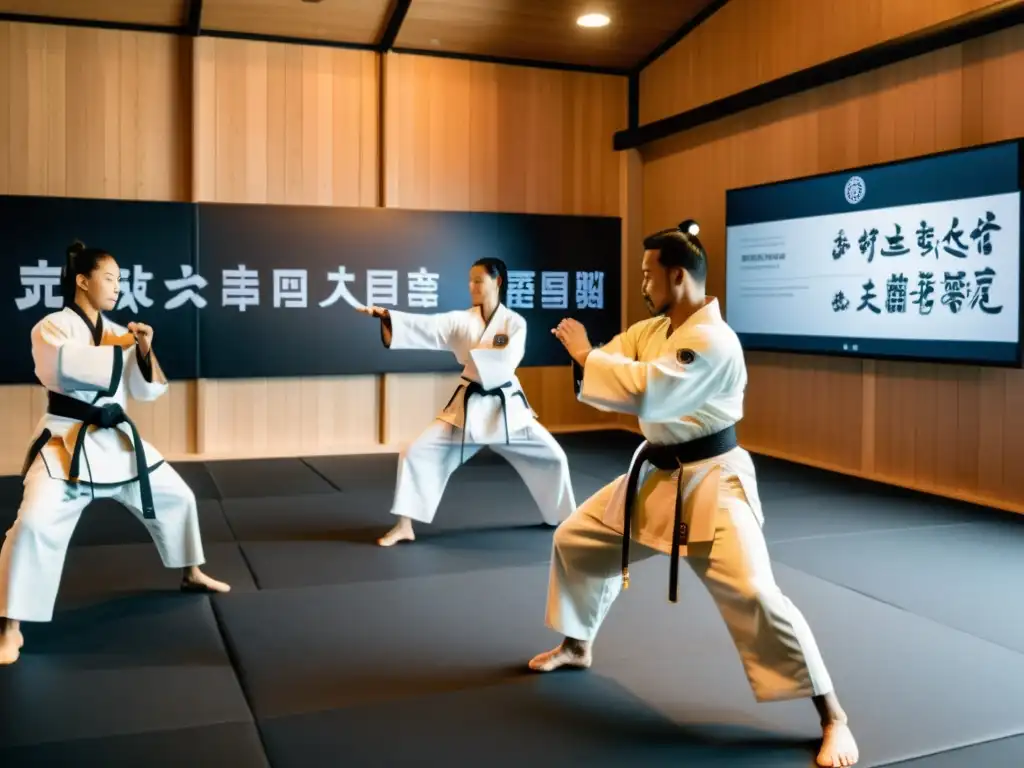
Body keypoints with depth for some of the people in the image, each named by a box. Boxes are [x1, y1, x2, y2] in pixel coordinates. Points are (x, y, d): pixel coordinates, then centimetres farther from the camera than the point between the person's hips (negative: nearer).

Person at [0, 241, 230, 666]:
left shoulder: (118, 333, 9)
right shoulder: (52, 327, -7)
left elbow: (149, 389, 8)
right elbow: (65, 366, -28)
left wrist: (145, 351, -10)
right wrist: (121, 348, -18)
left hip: (118, 439, 6)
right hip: (67, 443, -6)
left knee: (176, 497, 14)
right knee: (35, 523, -22)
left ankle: (191, 575, 36)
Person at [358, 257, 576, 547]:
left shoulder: (514, 322, -6)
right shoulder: (461, 320, -1)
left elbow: (504, 364, -19)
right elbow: (424, 327, -16)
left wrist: (468, 354, -19)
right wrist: (386, 316, -29)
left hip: (506, 407, -1)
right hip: (468, 408, 2)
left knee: (552, 456, 0)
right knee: (417, 453, -7)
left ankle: (567, 520, 25)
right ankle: (404, 526, 5)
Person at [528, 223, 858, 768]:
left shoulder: (712, 341, -24)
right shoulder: (650, 330, 5)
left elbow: (645, 393, -34)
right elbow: (614, 373, 4)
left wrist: (585, 356, -22)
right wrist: (585, 355, -18)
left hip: (710, 482, -9)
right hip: (654, 474, 9)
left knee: (753, 595, -18)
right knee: (574, 541, 17)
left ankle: (832, 717, -1)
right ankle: (577, 647, 41)